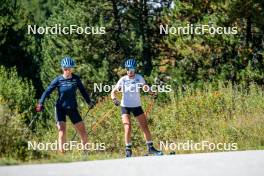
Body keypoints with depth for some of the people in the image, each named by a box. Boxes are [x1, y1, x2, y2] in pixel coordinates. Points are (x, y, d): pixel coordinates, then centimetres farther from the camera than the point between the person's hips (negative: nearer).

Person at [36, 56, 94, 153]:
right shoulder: (58, 80, -9)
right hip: (60, 108, -3)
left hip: (72, 108, 3)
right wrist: (40, 103, -21)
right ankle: (61, 152, -9)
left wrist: (89, 102, 13)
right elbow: (47, 91, -11)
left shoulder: (76, 79, -2)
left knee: (82, 130, 1)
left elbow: (82, 91, 12)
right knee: (62, 130, -13)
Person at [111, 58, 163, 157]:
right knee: (128, 128, -16)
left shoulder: (139, 78, -6)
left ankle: (150, 148, 14)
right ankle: (128, 150, -4)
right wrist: (114, 99, -30)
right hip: (125, 107, -2)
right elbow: (113, 91, -9)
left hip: (137, 106, 2)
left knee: (145, 127, 2)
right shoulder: (123, 80, -11)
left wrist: (151, 92, -16)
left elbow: (145, 87, 5)